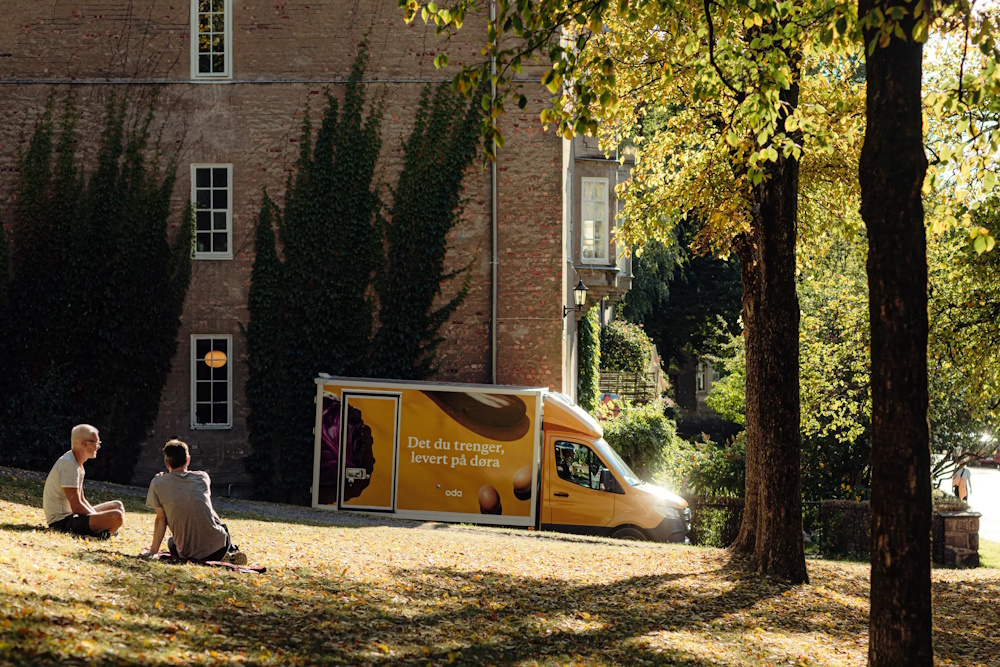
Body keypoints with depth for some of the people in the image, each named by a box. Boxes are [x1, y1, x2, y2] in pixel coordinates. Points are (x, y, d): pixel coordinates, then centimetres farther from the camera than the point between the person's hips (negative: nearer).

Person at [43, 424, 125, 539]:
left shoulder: (77, 464, 14)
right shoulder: (68, 465, -19)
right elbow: (77, 507, -22)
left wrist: (96, 516, 3)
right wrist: (99, 519, -10)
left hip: (71, 516, 11)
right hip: (62, 521, -11)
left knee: (117, 506, 20)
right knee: (116, 517, -27)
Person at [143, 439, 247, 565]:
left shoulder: (157, 483, -3)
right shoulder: (203, 477, 4)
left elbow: (161, 520, -2)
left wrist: (153, 550, 5)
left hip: (187, 553, -3)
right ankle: (232, 554, 10)